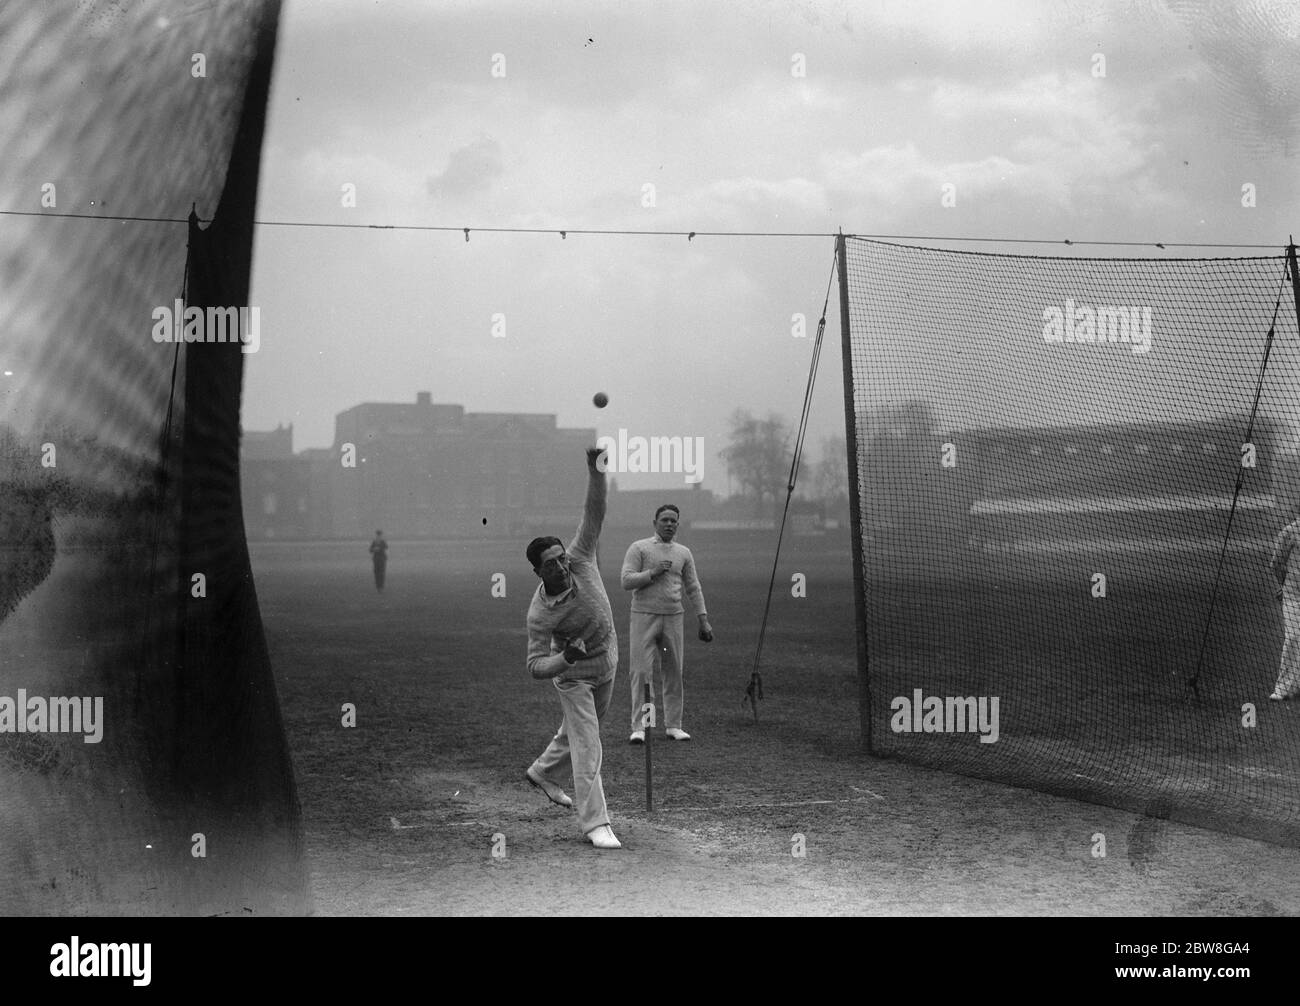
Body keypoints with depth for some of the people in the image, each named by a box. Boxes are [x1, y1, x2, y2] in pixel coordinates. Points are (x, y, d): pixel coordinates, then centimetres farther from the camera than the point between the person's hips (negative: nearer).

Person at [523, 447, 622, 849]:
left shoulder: (581, 559, -19)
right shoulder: (539, 613, -29)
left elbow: (594, 511, -25)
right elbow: (535, 666, -26)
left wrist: (595, 469, -39)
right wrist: (565, 658, -46)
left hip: (607, 664, 6)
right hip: (573, 675, -6)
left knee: (578, 729, 23)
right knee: (586, 744, -10)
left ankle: (543, 773, 49)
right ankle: (595, 823, -8)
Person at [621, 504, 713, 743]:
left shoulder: (684, 553, 13)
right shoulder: (639, 548, 2)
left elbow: (693, 588, 14)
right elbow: (626, 581, -6)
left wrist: (704, 620, 9)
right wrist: (654, 572, -16)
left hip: (673, 617, 4)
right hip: (644, 615, -4)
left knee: (674, 672, 5)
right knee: (641, 671, -6)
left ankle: (673, 725, 13)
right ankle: (638, 727, -4)